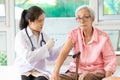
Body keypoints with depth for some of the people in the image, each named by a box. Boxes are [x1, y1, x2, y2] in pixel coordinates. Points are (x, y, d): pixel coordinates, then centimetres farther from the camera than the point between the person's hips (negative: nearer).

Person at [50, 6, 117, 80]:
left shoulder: (103, 37, -9)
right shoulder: (74, 34, -3)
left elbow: (111, 62, -7)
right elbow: (63, 53, -17)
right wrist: (55, 73, -33)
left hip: (96, 73, -3)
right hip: (75, 72, 3)